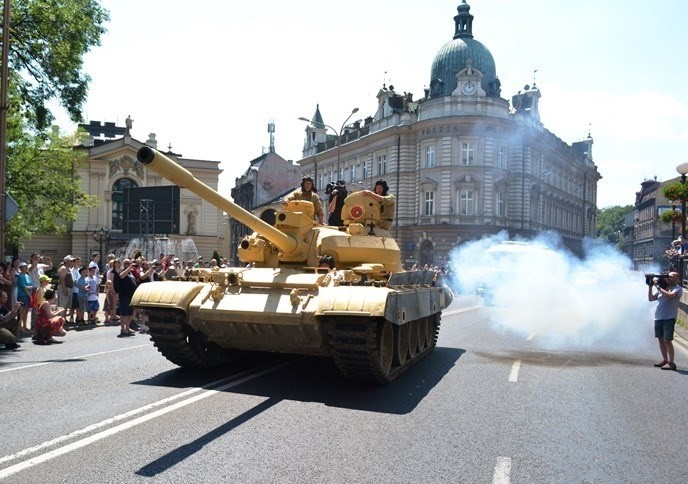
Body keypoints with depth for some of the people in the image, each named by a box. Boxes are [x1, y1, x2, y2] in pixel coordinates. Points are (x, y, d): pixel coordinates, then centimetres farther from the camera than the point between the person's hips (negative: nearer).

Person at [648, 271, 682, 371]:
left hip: (669, 318, -7)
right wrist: (650, 287, 7)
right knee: (661, 339, 11)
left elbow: (669, 295, -23)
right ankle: (665, 360, 22)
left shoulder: (678, 289, -3)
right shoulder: (663, 288, 16)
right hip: (658, 318, 7)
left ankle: (671, 363, 0)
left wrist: (658, 286, -16)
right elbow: (650, 298, 17)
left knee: (667, 340, -7)